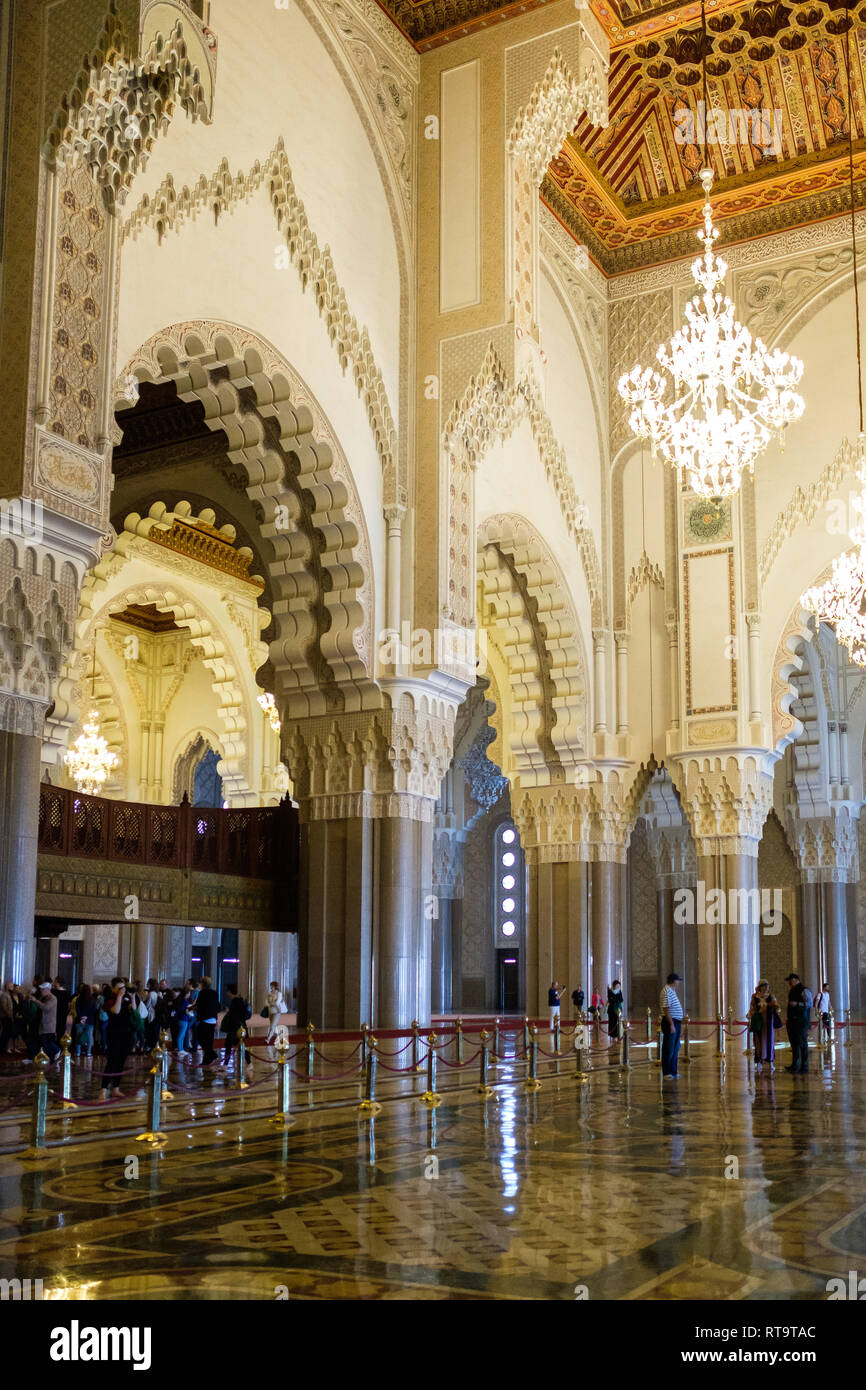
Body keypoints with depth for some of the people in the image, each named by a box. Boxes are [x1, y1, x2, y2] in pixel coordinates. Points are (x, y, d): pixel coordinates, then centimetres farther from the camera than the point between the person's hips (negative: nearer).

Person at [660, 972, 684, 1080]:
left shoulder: (672, 991, 16)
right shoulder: (667, 991, -16)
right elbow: (666, 1009, -22)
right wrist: (671, 1025, -25)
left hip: (676, 1022, 10)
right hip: (670, 1022, -10)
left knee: (675, 1049, 14)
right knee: (669, 1049, -6)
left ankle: (673, 1072, 21)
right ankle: (666, 1073, -2)